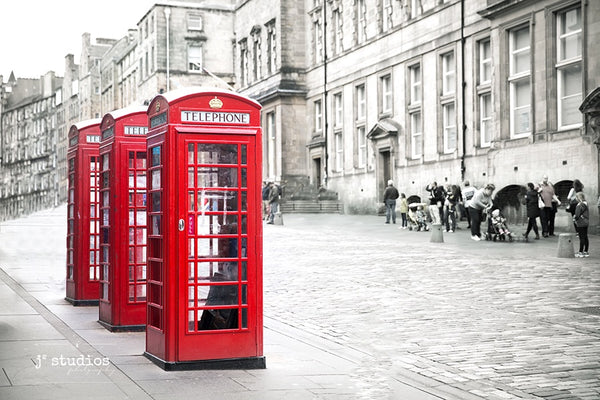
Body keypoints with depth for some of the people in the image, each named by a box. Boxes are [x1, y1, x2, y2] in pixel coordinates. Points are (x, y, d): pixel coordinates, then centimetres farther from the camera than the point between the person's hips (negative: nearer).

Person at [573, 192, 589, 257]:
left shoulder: (580, 205, -18)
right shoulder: (585, 204, 13)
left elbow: (578, 214, -17)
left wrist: (575, 218, -1)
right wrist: (575, 216, 10)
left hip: (581, 223, -10)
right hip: (585, 223, 10)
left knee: (582, 238, -6)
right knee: (585, 237, 12)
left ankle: (581, 252, -3)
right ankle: (586, 251, 18)